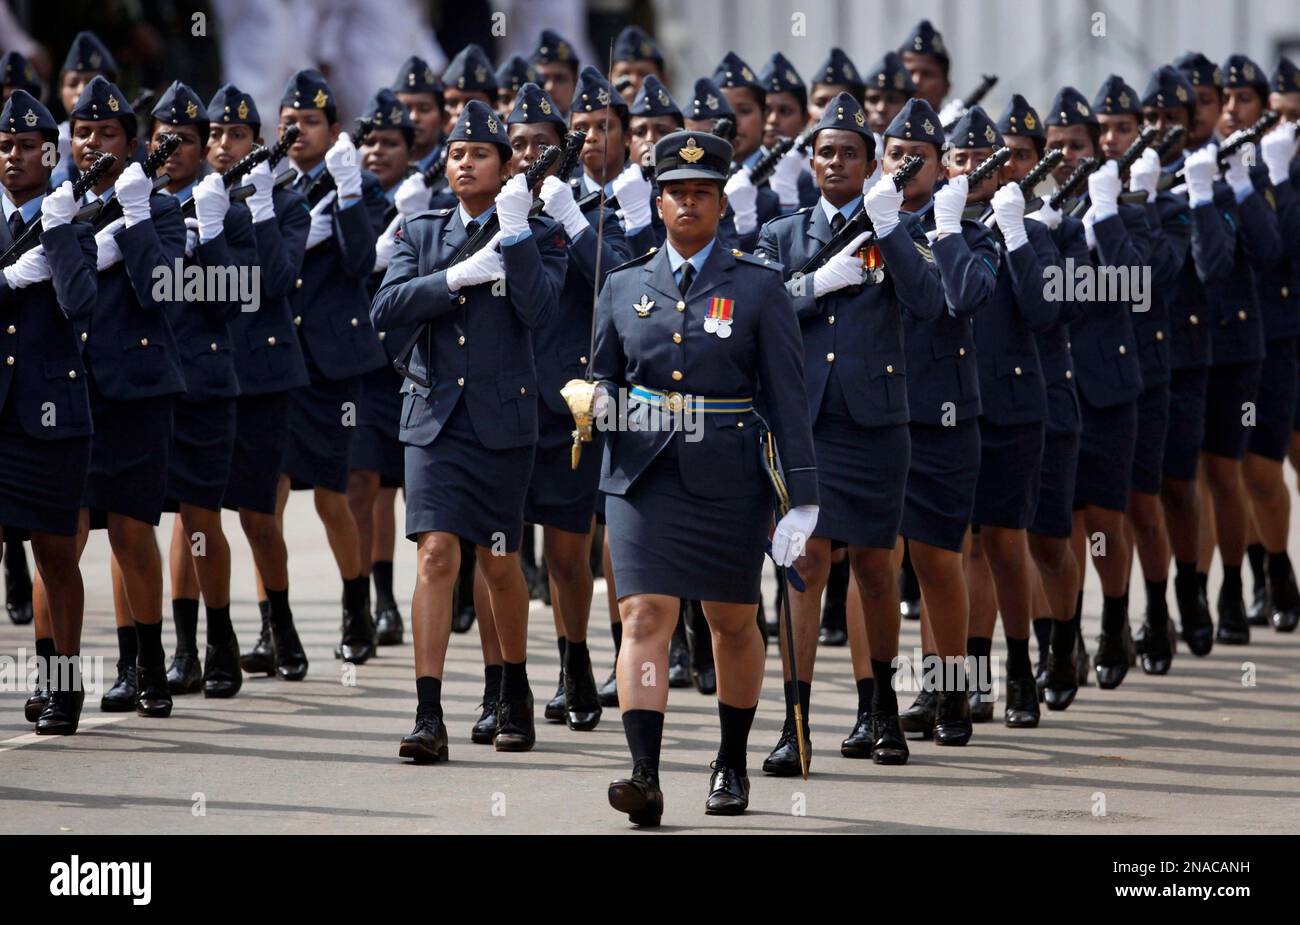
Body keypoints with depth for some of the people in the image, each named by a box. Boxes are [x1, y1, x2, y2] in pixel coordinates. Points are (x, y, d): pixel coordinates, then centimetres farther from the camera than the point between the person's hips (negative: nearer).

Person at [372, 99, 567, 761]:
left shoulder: (539, 236, 2)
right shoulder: (420, 233, 9)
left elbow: (537, 310, -15)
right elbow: (386, 310, -5)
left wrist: (515, 233, -19)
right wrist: (458, 276, -15)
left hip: (502, 418, -1)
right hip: (434, 414, 1)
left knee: (499, 564, 9)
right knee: (436, 556, -11)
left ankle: (515, 692, 32)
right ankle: (428, 718, -15)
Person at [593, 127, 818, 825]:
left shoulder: (759, 288, 0)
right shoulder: (624, 287, 8)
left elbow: (787, 396, -2)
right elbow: (604, 379, 16)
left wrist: (802, 500, -8)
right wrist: (599, 403, -10)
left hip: (727, 474, -1)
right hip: (642, 472, 1)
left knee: (733, 623, 12)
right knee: (644, 617, -13)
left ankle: (732, 766, 31)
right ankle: (644, 776, -21)